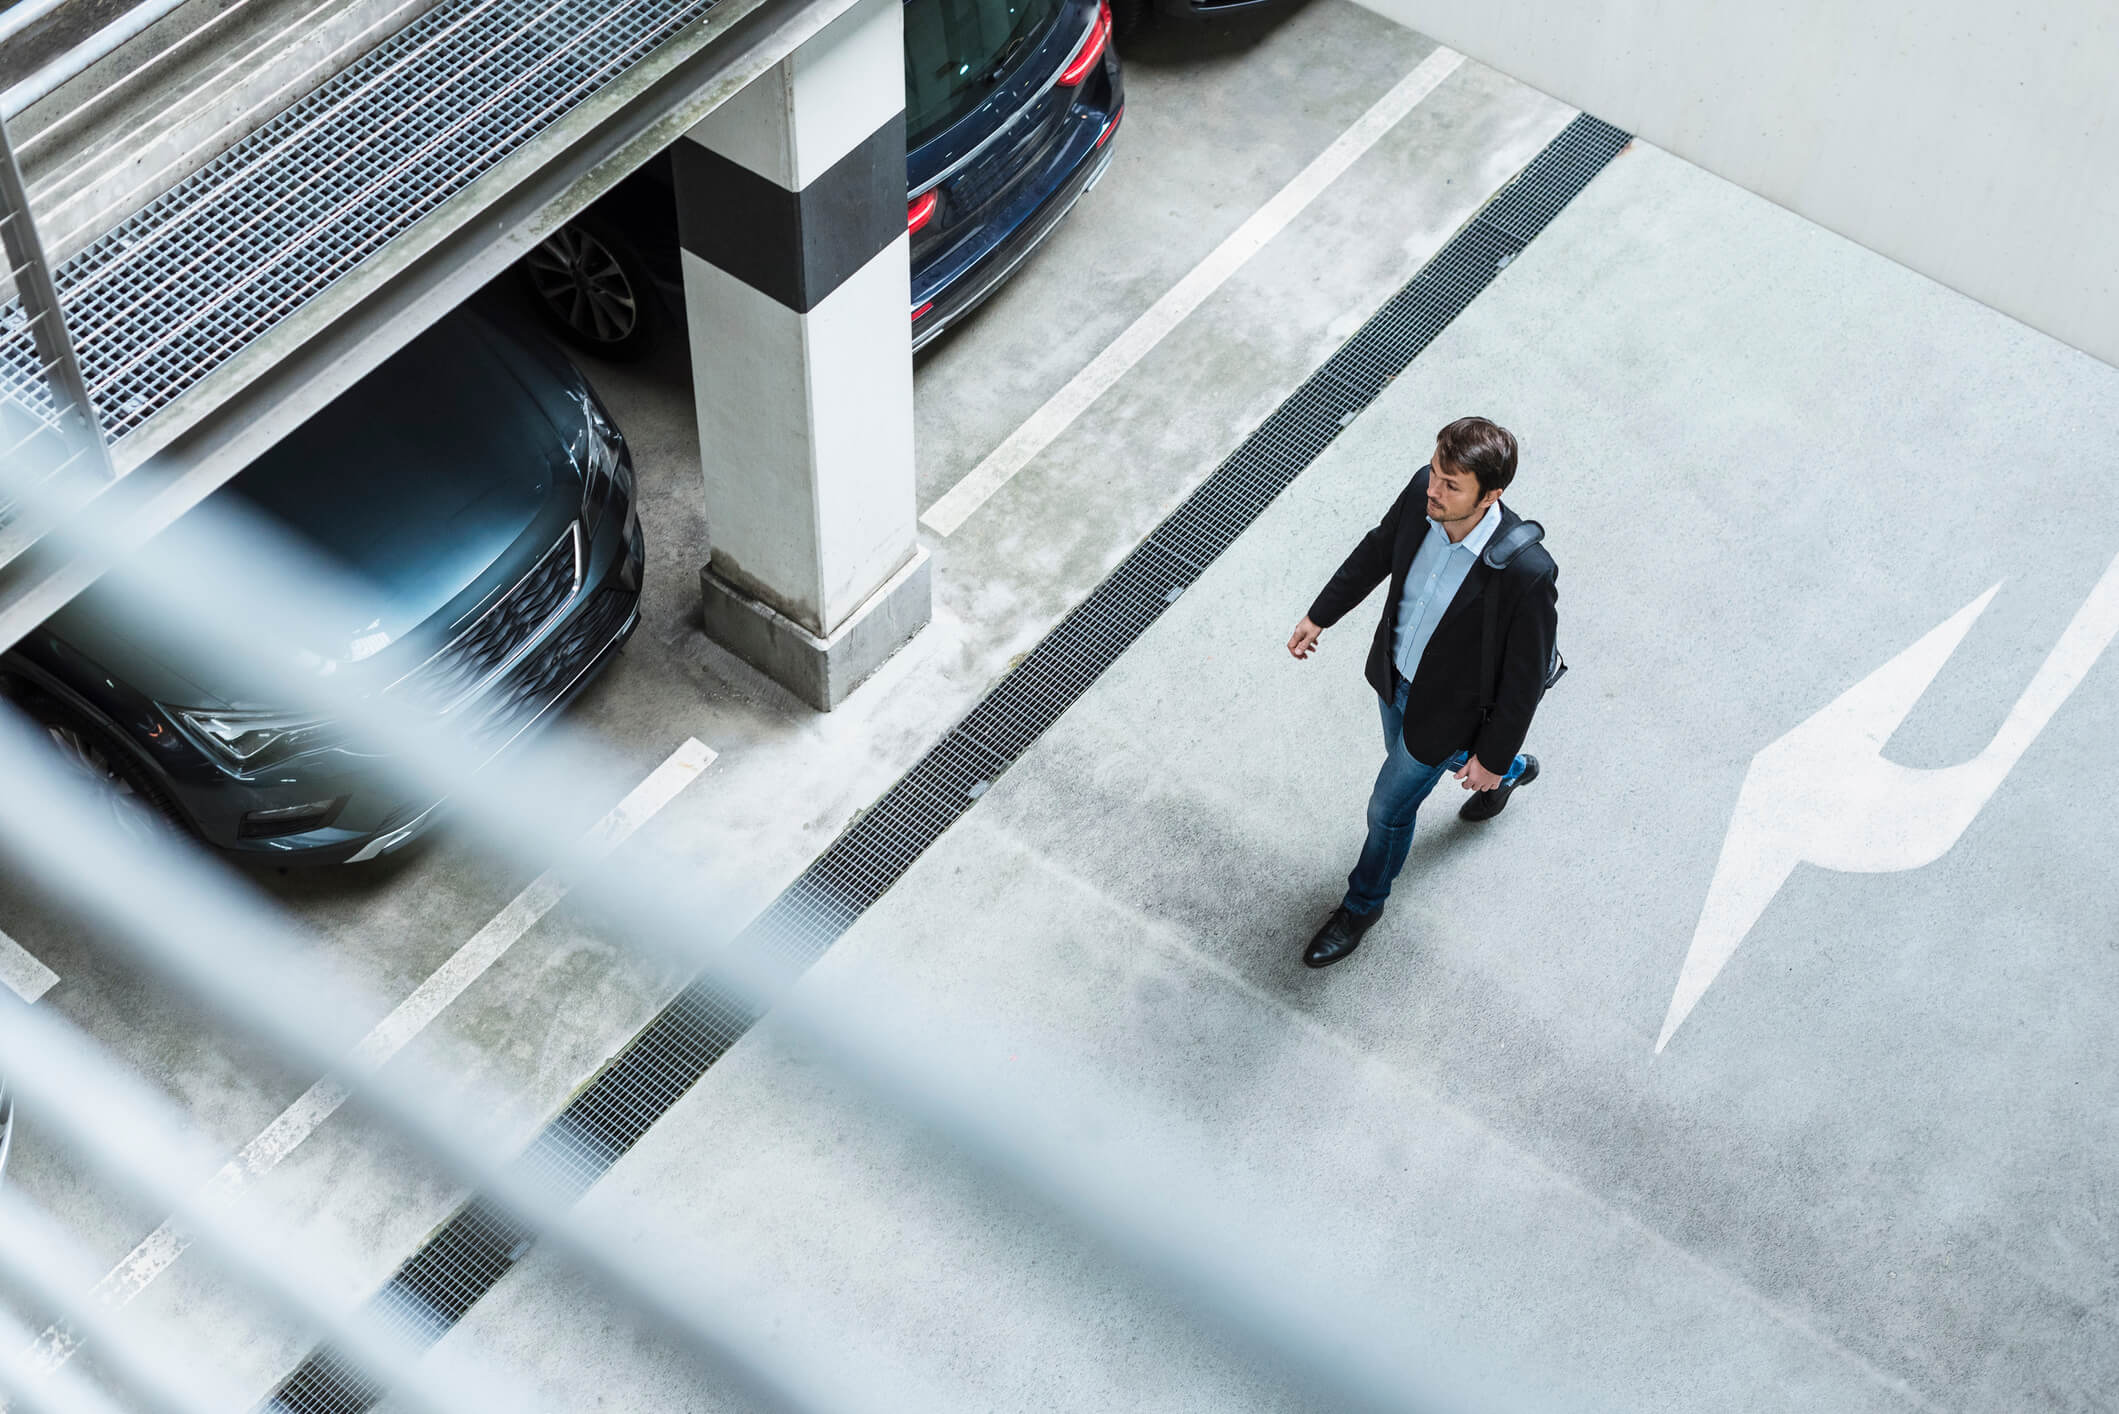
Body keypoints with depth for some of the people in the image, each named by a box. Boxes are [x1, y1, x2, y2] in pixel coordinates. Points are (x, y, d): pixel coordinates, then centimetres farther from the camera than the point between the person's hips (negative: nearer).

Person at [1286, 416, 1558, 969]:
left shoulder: (1526, 572, -40)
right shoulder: (1423, 491, -25)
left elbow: (1526, 676, -24)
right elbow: (1378, 550, -2)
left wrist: (1493, 757, -12)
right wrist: (1322, 615, 9)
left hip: (1444, 709, -6)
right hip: (1393, 674, 6)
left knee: (1389, 808, 15)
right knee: (1409, 756, 34)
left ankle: (1363, 904, 47)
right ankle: (1513, 775, 65)